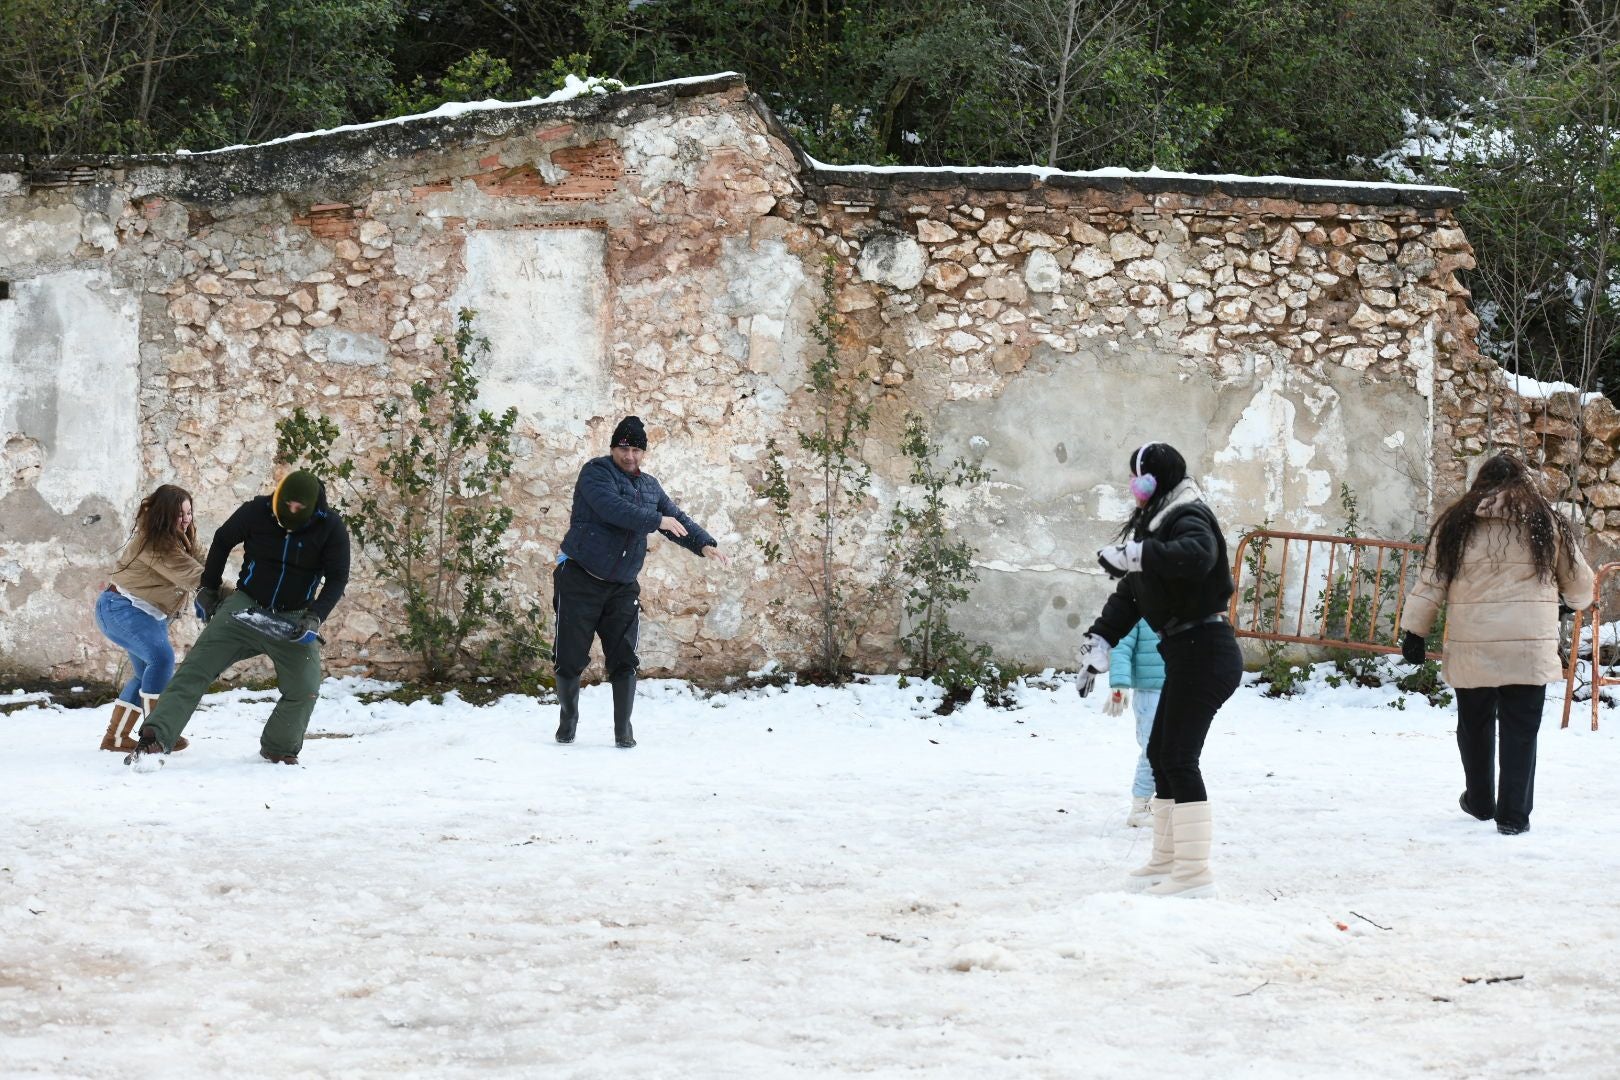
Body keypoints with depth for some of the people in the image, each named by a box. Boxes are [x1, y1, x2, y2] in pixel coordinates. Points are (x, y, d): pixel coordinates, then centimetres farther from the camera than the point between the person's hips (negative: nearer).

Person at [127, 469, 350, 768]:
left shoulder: (331, 528, -13)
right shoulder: (256, 512, -12)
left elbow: (337, 578, -6)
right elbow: (222, 542, 7)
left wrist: (315, 617, -20)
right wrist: (208, 588, 12)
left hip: (294, 618, 1)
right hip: (246, 606, 0)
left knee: (304, 689, -8)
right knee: (195, 669, -13)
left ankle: (279, 748, 18)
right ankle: (156, 738, -21)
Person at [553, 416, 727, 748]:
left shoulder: (650, 487, 12)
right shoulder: (596, 472, -9)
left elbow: (677, 519, 10)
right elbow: (612, 508, -25)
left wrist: (705, 544, -7)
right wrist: (656, 520, -25)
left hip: (622, 588, 5)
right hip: (579, 581, -5)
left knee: (624, 661, -3)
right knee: (570, 658, 1)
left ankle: (623, 730, 2)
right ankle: (568, 719, 20)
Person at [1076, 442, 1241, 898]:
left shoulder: (1188, 517, -11)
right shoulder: (1156, 522, 20)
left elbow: (1196, 555, -36)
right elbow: (1129, 596, 23)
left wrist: (1133, 554, -32)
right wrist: (1099, 642, 16)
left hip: (1203, 651, -11)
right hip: (1187, 654, 11)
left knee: (1179, 758, -12)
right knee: (1160, 753, 17)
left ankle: (1195, 873, -12)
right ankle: (1167, 859, 28)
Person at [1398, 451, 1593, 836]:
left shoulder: (1456, 523, 2)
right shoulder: (1547, 523, 2)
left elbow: (1430, 584, 2)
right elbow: (1579, 585, 12)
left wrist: (1414, 633, 10)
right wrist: (1577, 601, 34)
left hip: (1471, 650, 1)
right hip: (1529, 649, -1)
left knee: (1475, 725, 17)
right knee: (1520, 731, 5)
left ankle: (1479, 802, 31)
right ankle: (1513, 815, 3)